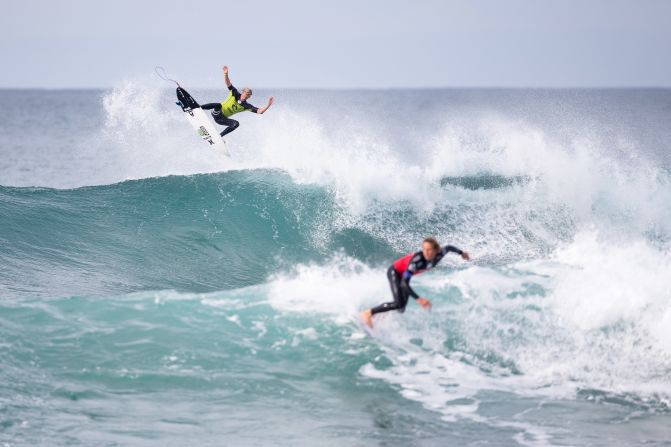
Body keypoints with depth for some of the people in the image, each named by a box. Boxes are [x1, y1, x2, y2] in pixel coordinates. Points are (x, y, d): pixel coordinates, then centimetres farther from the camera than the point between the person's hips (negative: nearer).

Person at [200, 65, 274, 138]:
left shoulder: (246, 106, -2)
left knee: (236, 124, -24)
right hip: (216, 113, -3)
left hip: (222, 119, 3)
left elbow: (260, 111, -10)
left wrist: (268, 105, -26)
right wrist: (226, 74, -32)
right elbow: (228, 83, -14)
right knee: (218, 105, -38)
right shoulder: (235, 94, -5)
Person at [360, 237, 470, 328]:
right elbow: (404, 283, -43)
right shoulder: (417, 259, -40)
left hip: (406, 273, 7)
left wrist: (461, 253, 22)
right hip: (395, 272, -7)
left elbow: (449, 247, 3)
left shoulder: (439, 255, -23)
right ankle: (368, 313, -14)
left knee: (402, 309, 4)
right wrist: (418, 299, -50)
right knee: (398, 303, -24)